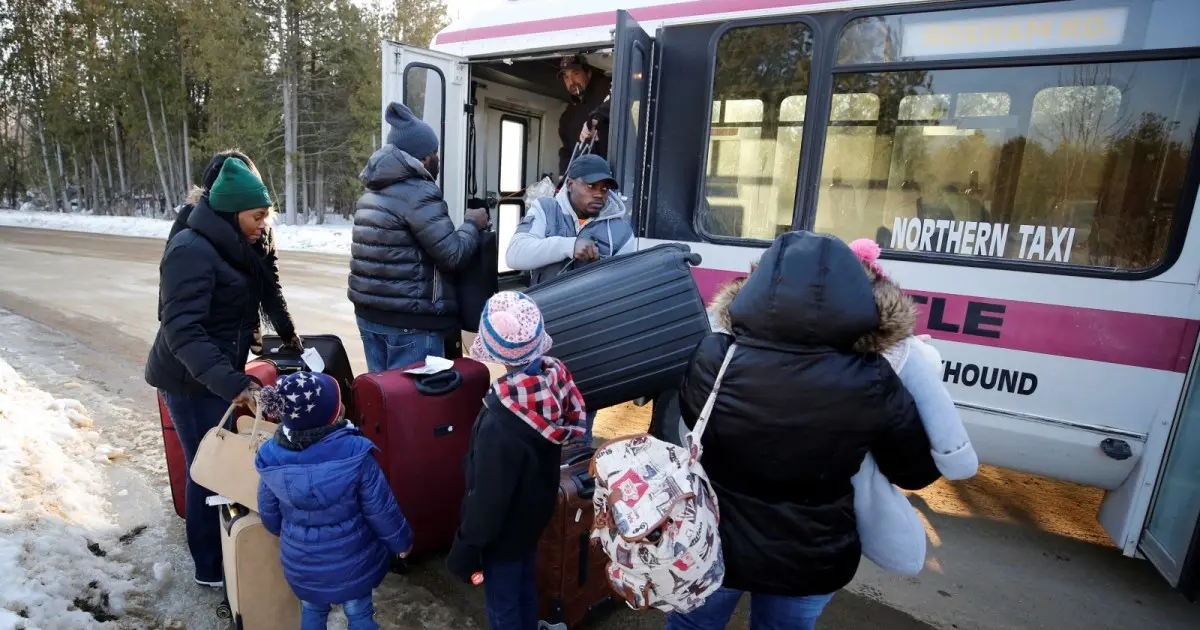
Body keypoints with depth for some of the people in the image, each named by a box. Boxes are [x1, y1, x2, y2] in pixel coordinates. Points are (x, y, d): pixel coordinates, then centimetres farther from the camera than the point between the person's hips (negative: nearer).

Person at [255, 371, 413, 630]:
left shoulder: (271, 457, -18)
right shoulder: (354, 453, -30)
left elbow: (269, 514, -2)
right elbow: (382, 510, -20)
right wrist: (402, 541, -1)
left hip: (301, 563, 3)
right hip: (353, 560, -3)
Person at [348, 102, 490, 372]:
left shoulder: (372, 193, 15)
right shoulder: (419, 194, -14)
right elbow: (453, 255, -15)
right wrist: (472, 225, 1)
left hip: (369, 312, 9)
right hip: (411, 319, -9)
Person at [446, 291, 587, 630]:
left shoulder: (501, 422, -38)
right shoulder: (555, 377, -20)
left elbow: (488, 497, -25)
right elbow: (570, 427, 0)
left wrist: (466, 548, -9)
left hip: (505, 528, -6)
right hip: (535, 510, 6)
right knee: (526, 588, 30)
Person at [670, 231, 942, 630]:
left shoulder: (714, 360, -25)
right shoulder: (872, 384, -23)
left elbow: (686, 422, -4)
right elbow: (917, 472, -6)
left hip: (714, 547, -1)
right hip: (813, 561, 2)